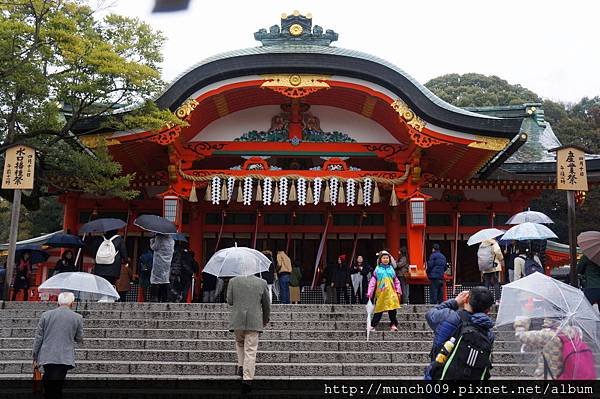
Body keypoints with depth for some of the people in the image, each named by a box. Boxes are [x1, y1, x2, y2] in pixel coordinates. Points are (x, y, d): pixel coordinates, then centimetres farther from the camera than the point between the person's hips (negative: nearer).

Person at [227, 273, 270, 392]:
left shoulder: (233, 281, 0)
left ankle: (241, 366, 12)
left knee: (239, 343, 26)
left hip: (237, 320, 1)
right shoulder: (262, 283, 1)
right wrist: (265, 319, 22)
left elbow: (229, 301, 2)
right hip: (254, 321, -1)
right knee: (250, 350, 1)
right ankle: (247, 378, -3)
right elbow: (266, 304, 8)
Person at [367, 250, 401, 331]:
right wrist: (369, 293, -6)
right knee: (379, 310, 0)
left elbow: (396, 281, 14)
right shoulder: (377, 270, 4)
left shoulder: (391, 269, 11)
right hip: (380, 293, -2)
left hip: (391, 293, 2)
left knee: (392, 309, -2)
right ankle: (373, 325, 7)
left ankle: (393, 325, 7)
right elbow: (372, 282, 0)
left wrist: (398, 291, 5)